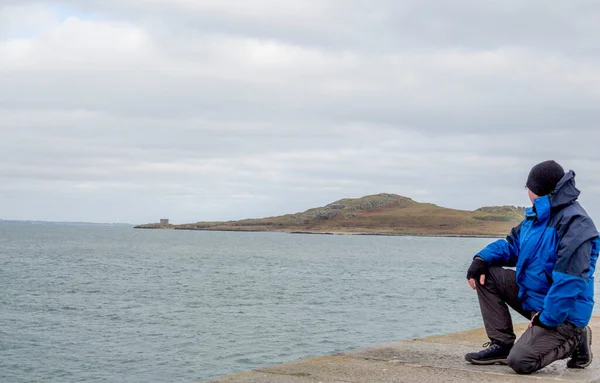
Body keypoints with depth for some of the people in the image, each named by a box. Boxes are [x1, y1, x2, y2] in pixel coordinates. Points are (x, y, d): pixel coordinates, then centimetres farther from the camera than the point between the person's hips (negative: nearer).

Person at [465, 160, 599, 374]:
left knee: (520, 362, -24)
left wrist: (547, 318, -25)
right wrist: (482, 258, -5)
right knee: (486, 274, 1)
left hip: (562, 314, -9)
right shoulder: (536, 216, 8)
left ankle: (575, 340, 3)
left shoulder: (575, 223, -24)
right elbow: (511, 245, 15)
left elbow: (569, 281, -28)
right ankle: (502, 344, 4)